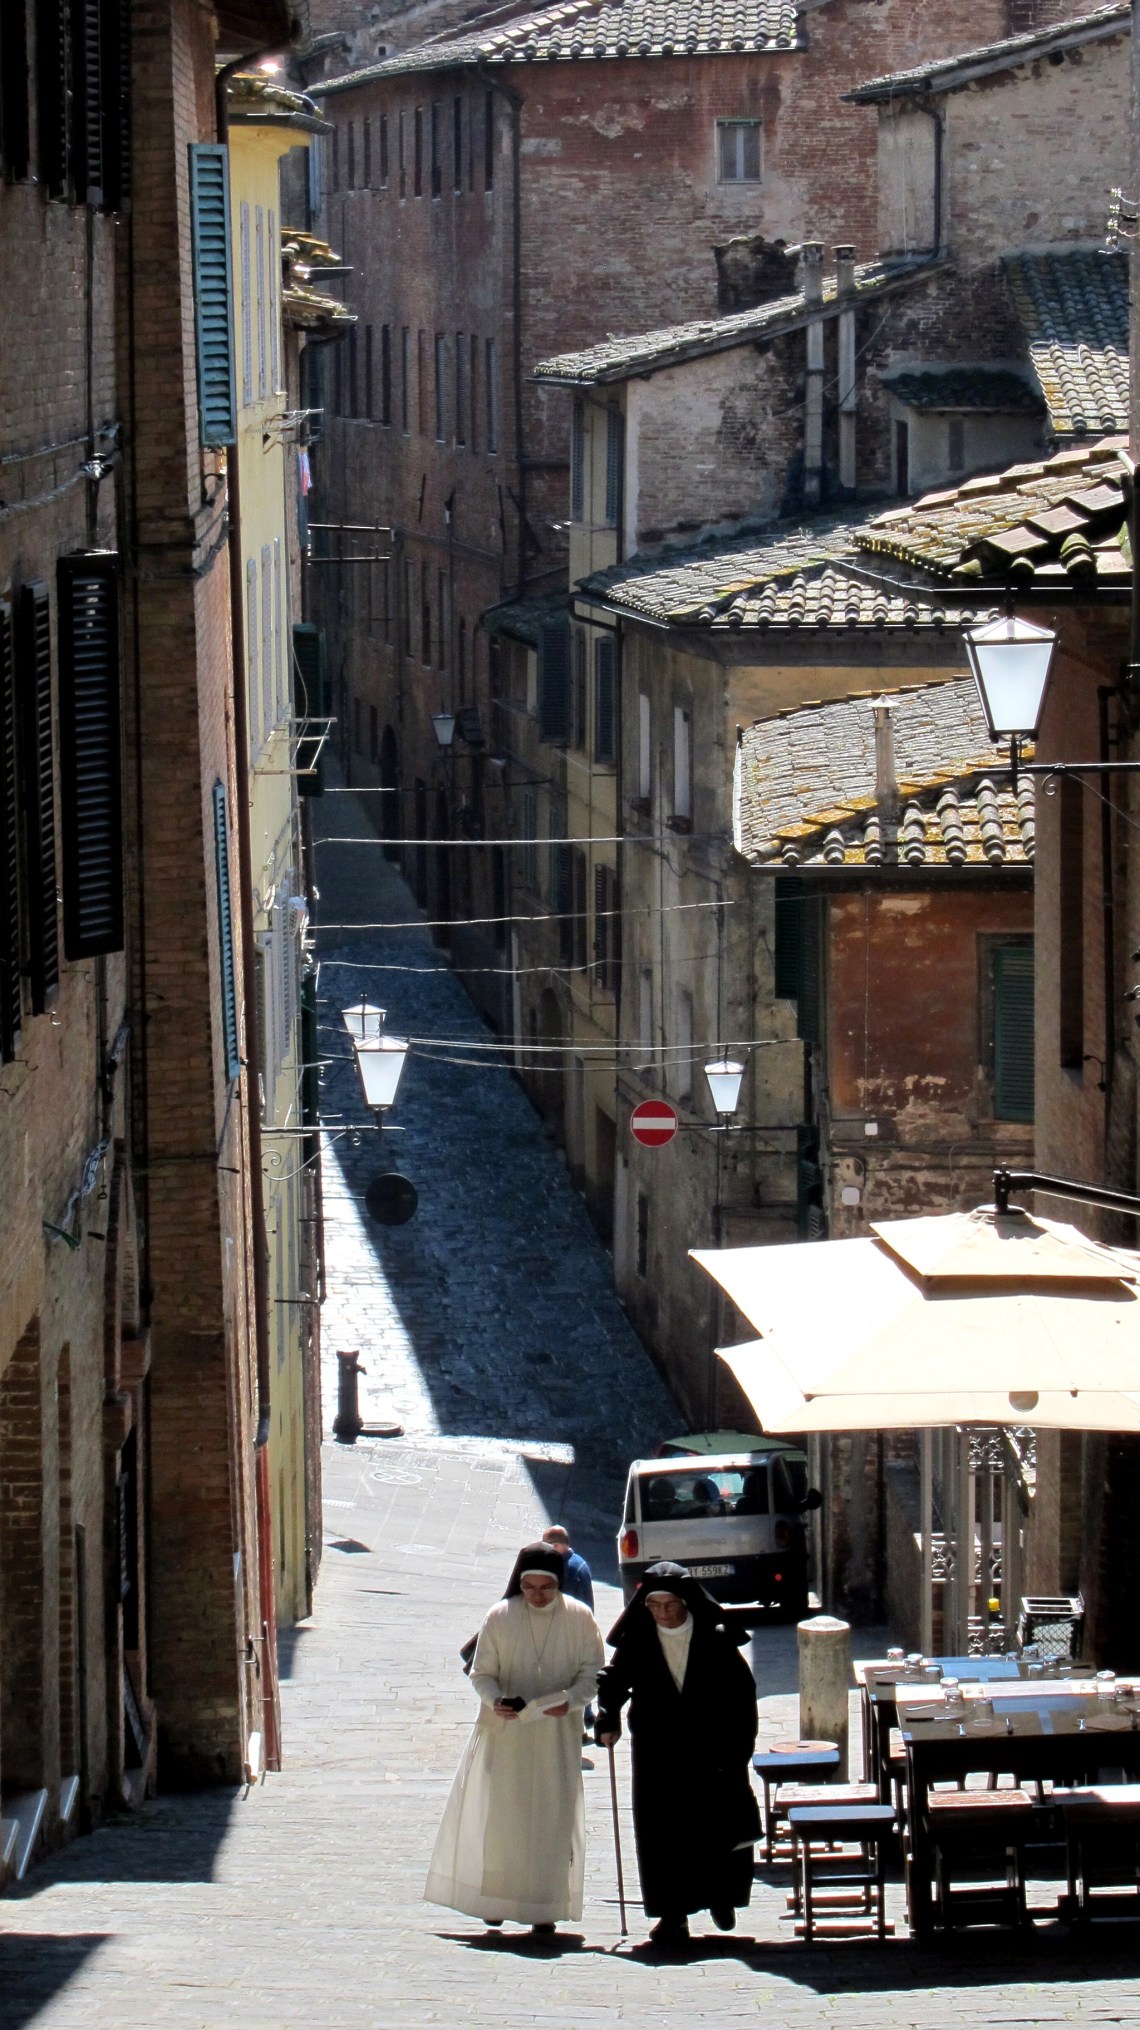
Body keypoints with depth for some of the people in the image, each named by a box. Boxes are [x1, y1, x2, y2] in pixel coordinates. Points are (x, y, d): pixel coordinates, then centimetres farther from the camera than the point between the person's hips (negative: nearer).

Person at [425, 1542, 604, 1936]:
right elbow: (482, 1672, 1)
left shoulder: (578, 1618, -2)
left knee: (552, 1819, -2)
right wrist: (494, 1700, -20)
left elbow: (593, 1671, 0)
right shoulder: (500, 1617, -2)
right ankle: (498, 1899, 14)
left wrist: (571, 1700, -20)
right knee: (501, 1815, 1)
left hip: (557, 1736, 0)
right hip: (505, 1731, 0)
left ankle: (544, 1907, 3)